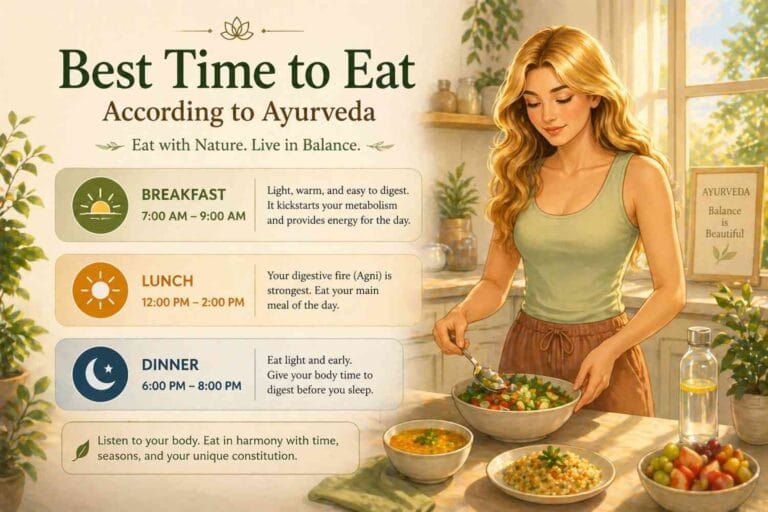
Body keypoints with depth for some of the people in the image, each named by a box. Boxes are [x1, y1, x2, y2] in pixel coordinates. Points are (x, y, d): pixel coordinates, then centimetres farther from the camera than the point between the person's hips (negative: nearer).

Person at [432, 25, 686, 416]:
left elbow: (670, 291, -7)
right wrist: (462, 313, -13)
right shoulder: (520, 176, 3)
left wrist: (609, 351, -19)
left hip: (605, 355, -3)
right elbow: (495, 281, 6)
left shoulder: (638, 175, -8)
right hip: (525, 352, 3)